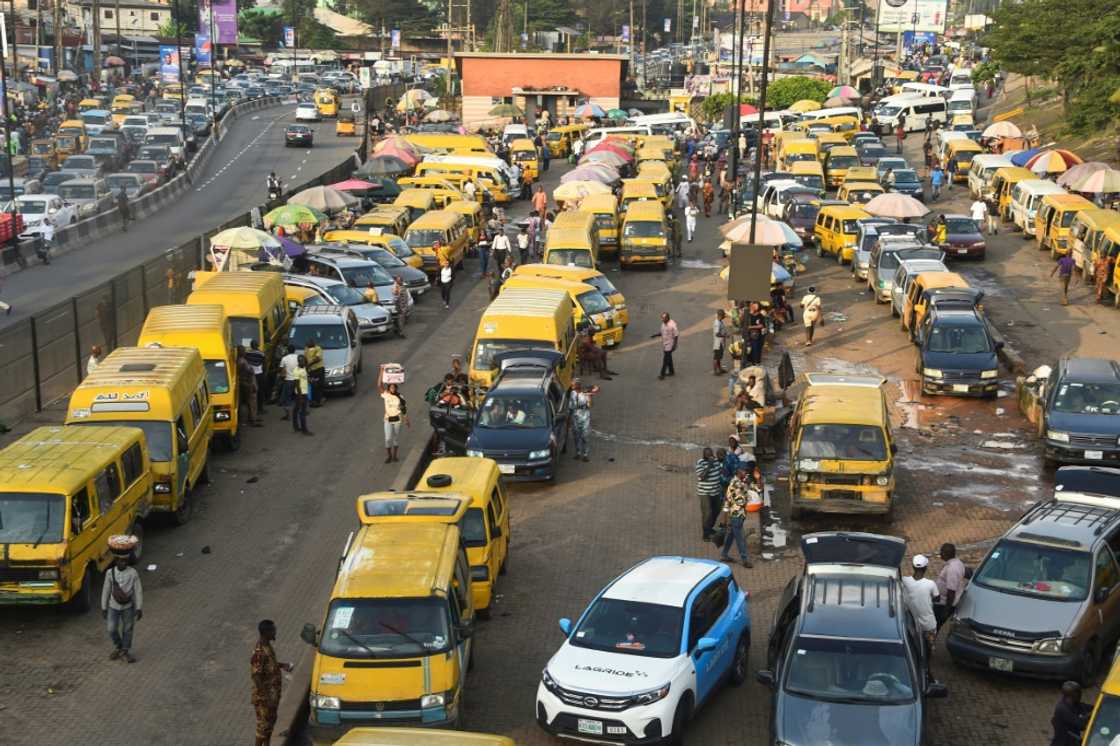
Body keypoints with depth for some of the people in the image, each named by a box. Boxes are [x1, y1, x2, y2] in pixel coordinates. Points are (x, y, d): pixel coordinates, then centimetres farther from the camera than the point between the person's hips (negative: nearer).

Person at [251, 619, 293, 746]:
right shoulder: (259, 651, -28)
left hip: (273, 692, 9)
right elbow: (256, 676, -27)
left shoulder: (267, 645, 1)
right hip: (264, 695, -9)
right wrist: (266, 697, -24)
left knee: (271, 721, 21)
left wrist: (282, 665, 7)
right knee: (263, 724, 4)